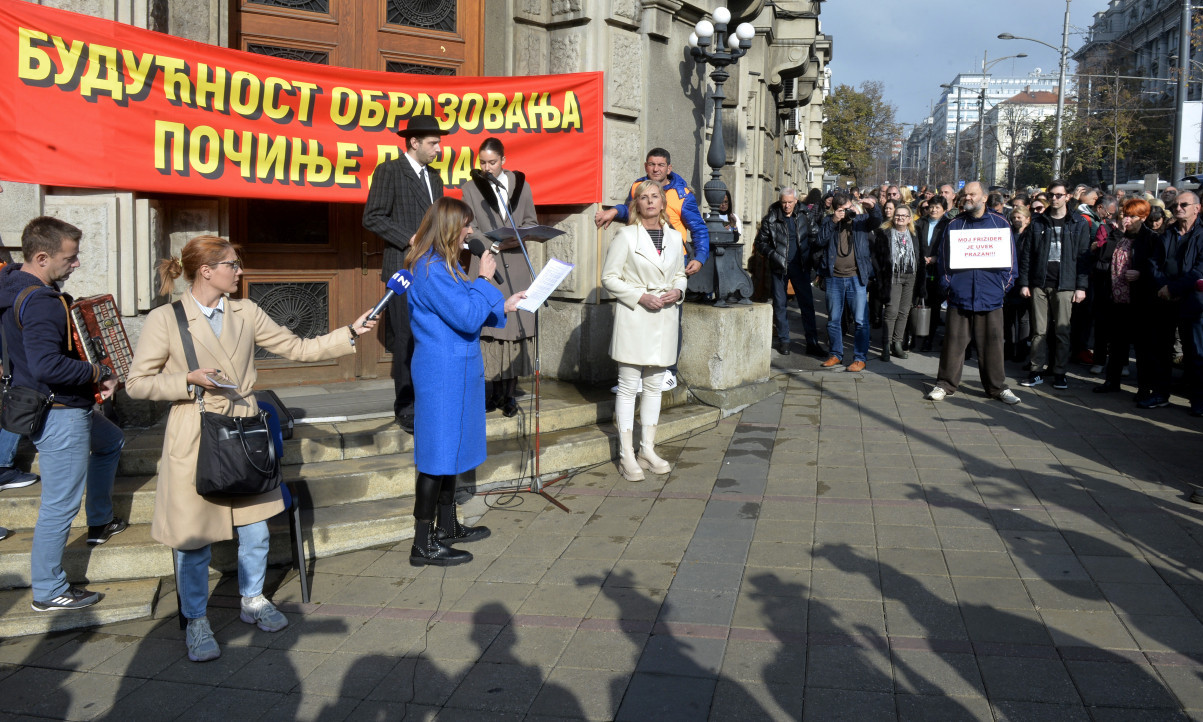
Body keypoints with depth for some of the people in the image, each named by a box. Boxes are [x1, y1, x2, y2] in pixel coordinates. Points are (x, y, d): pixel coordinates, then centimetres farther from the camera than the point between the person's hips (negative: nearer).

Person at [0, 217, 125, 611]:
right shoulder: (40, 302, -26)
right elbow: (47, 365, -36)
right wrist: (100, 372, -22)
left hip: (66, 407, 11)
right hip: (59, 417, -11)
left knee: (111, 441, 33)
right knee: (60, 504, -1)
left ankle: (100, 522, 45)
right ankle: (49, 591, 11)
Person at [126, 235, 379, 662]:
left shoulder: (246, 313, 6)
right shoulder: (165, 320, -7)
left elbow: (297, 348, 9)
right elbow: (137, 383, -4)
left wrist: (350, 334, 3)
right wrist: (189, 381, -17)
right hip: (195, 443, -4)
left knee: (255, 528, 13)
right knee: (194, 537, 5)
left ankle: (252, 601, 35)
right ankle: (196, 622, 24)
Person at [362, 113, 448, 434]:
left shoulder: (434, 177, 19)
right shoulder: (389, 171, -3)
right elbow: (373, 217, -10)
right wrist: (409, 239, -16)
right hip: (404, 269, -6)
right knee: (407, 341, -3)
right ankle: (407, 410, 5)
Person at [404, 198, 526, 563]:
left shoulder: (443, 265, 13)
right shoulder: (432, 269, -20)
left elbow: (463, 311, 21)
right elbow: (468, 318, -22)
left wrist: (502, 305, 15)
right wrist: (484, 279, -11)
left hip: (454, 370, 11)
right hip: (442, 372, -11)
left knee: (450, 449, 18)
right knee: (438, 453, -4)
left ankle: (447, 526, 31)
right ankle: (423, 544, 4)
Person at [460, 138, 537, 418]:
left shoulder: (520, 183, 12)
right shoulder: (471, 189, 7)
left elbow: (531, 221, 14)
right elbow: (469, 230, 3)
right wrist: (495, 242, -11)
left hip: (516, 266, 1)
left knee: (516, 326, -3)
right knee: (490, 329, -6)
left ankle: (511, 393, 3)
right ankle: (498, 391, 3)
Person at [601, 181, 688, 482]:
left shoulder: (675, 237, 11)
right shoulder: (626, 235, -4)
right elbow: (609, 277, -6)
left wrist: (678, 291, -2)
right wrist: (640, 296, -16)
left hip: (664, 319, 5)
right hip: (633, 318, -5)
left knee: (654, 385, 11)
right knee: (628, 385, -2)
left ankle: (647, 450, 20)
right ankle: (626, 455, 2)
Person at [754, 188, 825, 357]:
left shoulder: (805, 217, 3)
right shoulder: (770, 219, -2)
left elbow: (813, 239, 8)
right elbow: (760, 242, 3)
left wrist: (812, 256, -7)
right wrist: (771, 254, -13)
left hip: (800, 266, 1)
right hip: (779, 267, -1)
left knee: (807, 304, 1)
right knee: (780, 304, 6)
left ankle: (812, 342, 6)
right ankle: (783, 340, 17)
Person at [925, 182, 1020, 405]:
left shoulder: (1000, 223, 7)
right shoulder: (954, 225, 7)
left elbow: (1010, 257, 8)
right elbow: (944, 258, 7)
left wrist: (1005, 284, 0)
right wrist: (947, 286, 0)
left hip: (991, 295, 0)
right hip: (959, 294, 0)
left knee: (992, 342, 5)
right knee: (954, 342, 2)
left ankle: (997, 387, 15)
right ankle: (945, 384, 13)